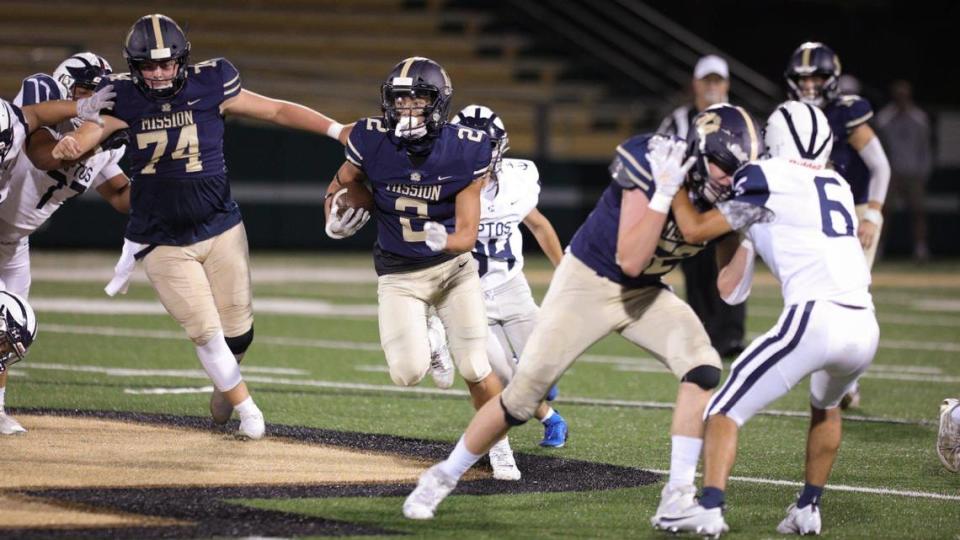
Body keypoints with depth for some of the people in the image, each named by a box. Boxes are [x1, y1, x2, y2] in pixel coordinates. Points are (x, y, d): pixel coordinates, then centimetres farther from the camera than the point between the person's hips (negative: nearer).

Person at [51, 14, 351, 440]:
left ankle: (224, 385, 39)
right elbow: (91, 132, -21)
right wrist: (67, 147, -45)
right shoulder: (126, 99, -8)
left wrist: (336, 130, -15)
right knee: (205, 331, -4)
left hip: (221, 229, 1)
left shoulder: (210, 87, -9)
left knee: (238, 331, 6)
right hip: (163, 242, -1)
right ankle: (245, 406, 18)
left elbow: (276, 110, -6)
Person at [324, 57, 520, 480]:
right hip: (399, 276, 0)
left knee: (475, 370, -5)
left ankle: (498, 445, 23)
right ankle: (423, 342, 23)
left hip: (454, 267, 0)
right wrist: (335, 221, -18)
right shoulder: (372, 142, -17)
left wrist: (444, 240, -40)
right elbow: (339, 187, 3)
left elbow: (467, 234, -18)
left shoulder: (465, 152, -19)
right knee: (408, 374, -16)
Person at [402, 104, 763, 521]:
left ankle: (678, 495, -14)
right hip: (588, 282, -5)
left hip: (645, 293, 5)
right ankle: (443, 477, 17)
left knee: (703, 368, -21)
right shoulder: (652, 162, -27)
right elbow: (631, 261, -31)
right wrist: (664, 193, -37)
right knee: (523, 395, -4)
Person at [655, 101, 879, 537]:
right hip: (865, 327, 7)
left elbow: (696, 228, 7)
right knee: (826, 407, 35)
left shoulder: (770, 181, 3)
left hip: (815, 319, -6)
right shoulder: (838, 186, 22)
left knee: (727, 408, 1)